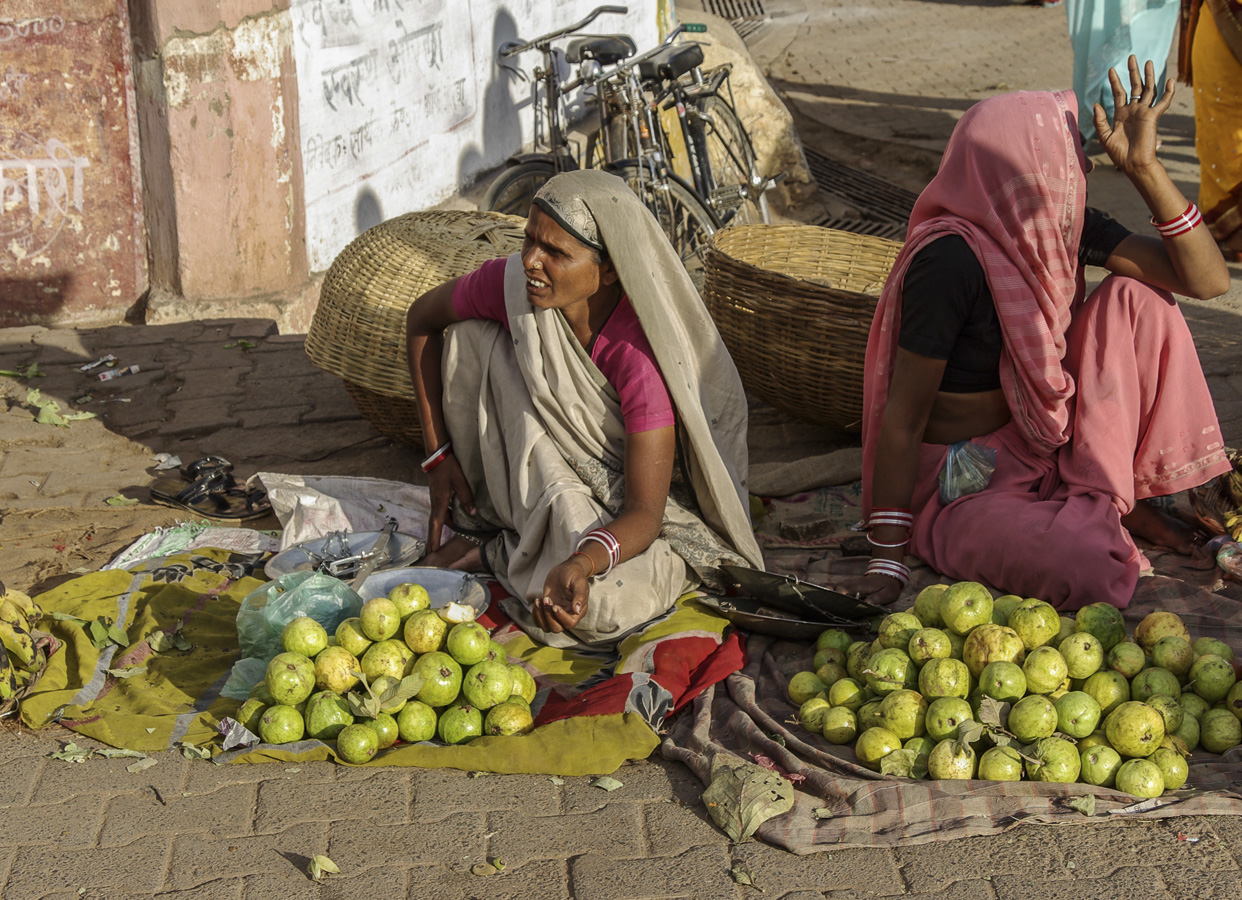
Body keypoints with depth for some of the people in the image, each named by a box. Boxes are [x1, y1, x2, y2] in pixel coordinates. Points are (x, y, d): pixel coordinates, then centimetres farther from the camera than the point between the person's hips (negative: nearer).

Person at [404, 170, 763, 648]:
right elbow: (421, 319, 0)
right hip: (547, 479, 4)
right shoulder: (510, 283, -22)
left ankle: (496, 551, -3)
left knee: (602, 607, -37)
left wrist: (582, 563, -54)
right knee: (470, 333, -15)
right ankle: (477, 513, -1)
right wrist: (440, 457, -2)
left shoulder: (640, 355, -35)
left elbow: (643, 512, -32)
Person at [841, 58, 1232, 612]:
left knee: (1135, 297, -7)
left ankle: (1114, 496, -1)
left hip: (1044, 438, 8)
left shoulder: (1060, 226, -5)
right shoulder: (951, 259, -27)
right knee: (1096, 573, -32)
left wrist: (1143, 167, -20)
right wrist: (887, 562, -22)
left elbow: (1206, 279, -9)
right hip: (963, 480, -8)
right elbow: (901, 420, -23)